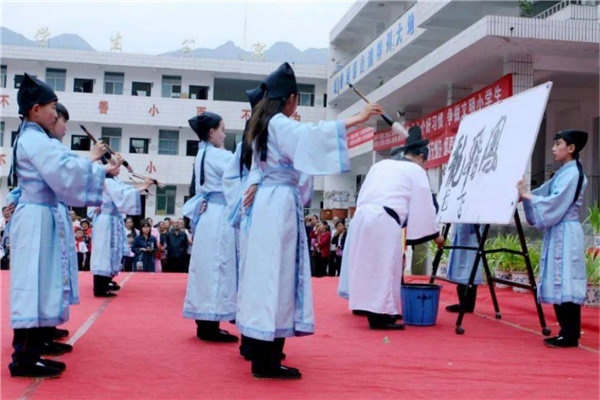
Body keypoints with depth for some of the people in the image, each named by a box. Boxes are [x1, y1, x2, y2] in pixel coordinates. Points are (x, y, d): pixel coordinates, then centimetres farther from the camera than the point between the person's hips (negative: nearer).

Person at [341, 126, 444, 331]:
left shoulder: (380, 165, 24)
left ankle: (371, 310, 21)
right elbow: (424, 207, 6)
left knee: (368, 265, 13)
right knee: (384, 268, -3)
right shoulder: (417, 171, 7)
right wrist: (435, 234, 17)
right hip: (384, 222, -7)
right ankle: (380, 315, -4)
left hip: (362, 216, 7)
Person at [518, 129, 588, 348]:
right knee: (559, 283, 11)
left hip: (565, 234, -9)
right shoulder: (563, 173, 17)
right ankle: (567, 331, 17)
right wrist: (524, 194, 1)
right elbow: (545, 194, 14)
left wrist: (528, 196, -16)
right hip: (556, 233, 9)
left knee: (565, 281, -7)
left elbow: (555, 203, -19)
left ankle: (570, 336, -3)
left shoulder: (572, 173, -12)